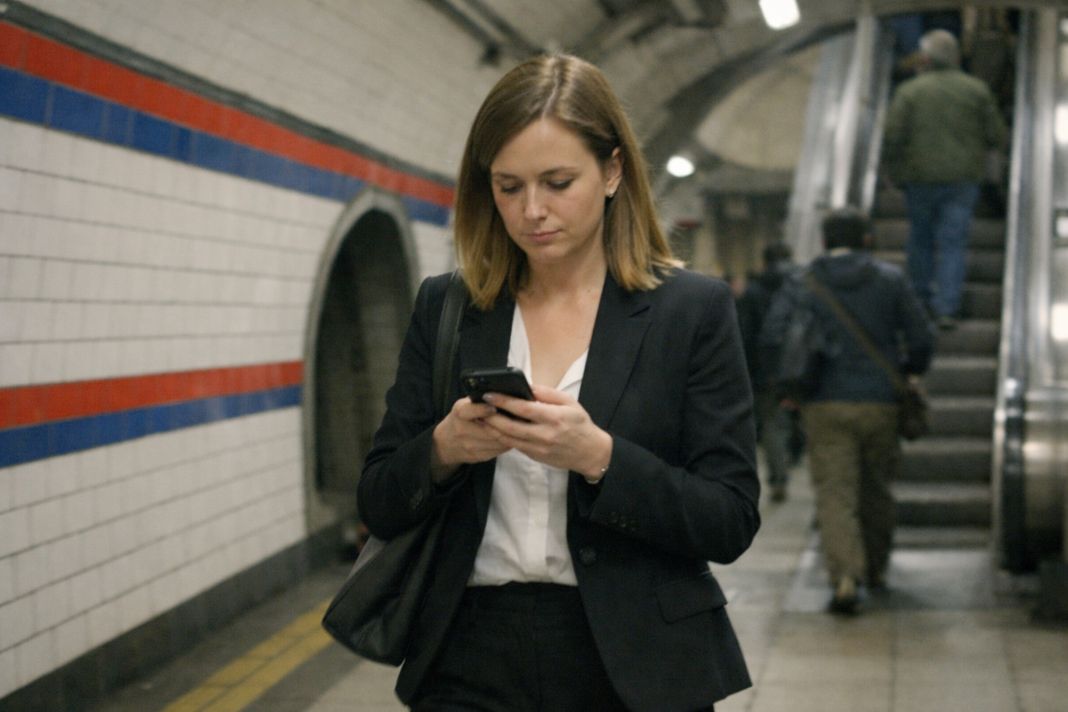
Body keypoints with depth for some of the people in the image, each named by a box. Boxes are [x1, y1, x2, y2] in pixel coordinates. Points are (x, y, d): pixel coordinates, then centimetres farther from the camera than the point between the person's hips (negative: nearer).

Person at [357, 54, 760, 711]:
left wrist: (596, 456, -21)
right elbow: (381, 508, 5)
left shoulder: (694, 310, -4)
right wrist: (444, 449, -15)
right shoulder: (445, 308, 4)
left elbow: (732, 523, -8)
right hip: (475, 656, 2)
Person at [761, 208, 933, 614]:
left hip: (825, 405, -1)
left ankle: (844, 577, -19)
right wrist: (912, 373, 21)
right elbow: (921, 338, 1)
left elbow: (771, 339, -8)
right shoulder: (891, 280, 4)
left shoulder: (800, 287, 3)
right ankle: (876, 568, 32)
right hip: (880, 402, 1)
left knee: (834, 493, -3)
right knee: (876, 488, 19)